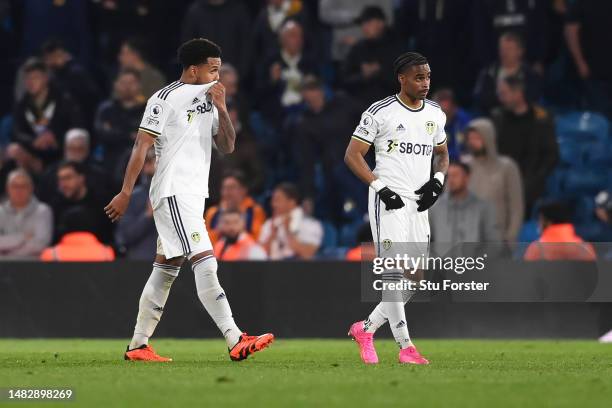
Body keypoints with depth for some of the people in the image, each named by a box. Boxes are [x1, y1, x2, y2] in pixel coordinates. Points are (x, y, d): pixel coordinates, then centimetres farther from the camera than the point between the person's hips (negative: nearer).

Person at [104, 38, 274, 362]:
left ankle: (138, 345, 16)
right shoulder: (165, 99, -9)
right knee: (205, 263, -17)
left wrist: (221, 109, -3)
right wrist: (126, 193, -15)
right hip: (173, 192, -9)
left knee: (166, 269, 11)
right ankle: (236, 341, -24)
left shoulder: (208, 99, 16)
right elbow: (141, 146, -11)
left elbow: (227, 146, 11)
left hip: (193, 195, 9)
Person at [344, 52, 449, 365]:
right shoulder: (380, 113, -7)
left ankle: (366, 329, 20)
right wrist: (380, 187, -15)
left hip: (418, 205, 6)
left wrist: (437, 181, 5)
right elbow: (352, 155, -5)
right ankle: (405, 347, -12)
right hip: (389, 202, -6)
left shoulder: (435, 114, 11)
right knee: (394, 273, -13)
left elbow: (442, 154, 25)